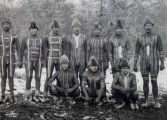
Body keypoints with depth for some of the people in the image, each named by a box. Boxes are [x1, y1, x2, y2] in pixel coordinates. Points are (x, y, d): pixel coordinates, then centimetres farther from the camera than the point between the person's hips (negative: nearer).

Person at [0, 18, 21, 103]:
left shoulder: (14, 36, 2)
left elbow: (18, 49, 4)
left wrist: (19, 60, -4)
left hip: (11, 60, -1)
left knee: (11, 78, -1)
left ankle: (11, 96, 8)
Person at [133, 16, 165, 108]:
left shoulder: (157, 37, -3)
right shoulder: (140, 38, 1)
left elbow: (161, 51, -4)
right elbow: (136, 52, 4)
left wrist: (162, 63, -9)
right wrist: (135, 65, 2)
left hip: (154, 63, -1)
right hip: (144, 63, 2)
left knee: (154, 82, 0)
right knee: (145, 82, 5)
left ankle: (156, 102, 13)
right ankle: (146, 102, 15)